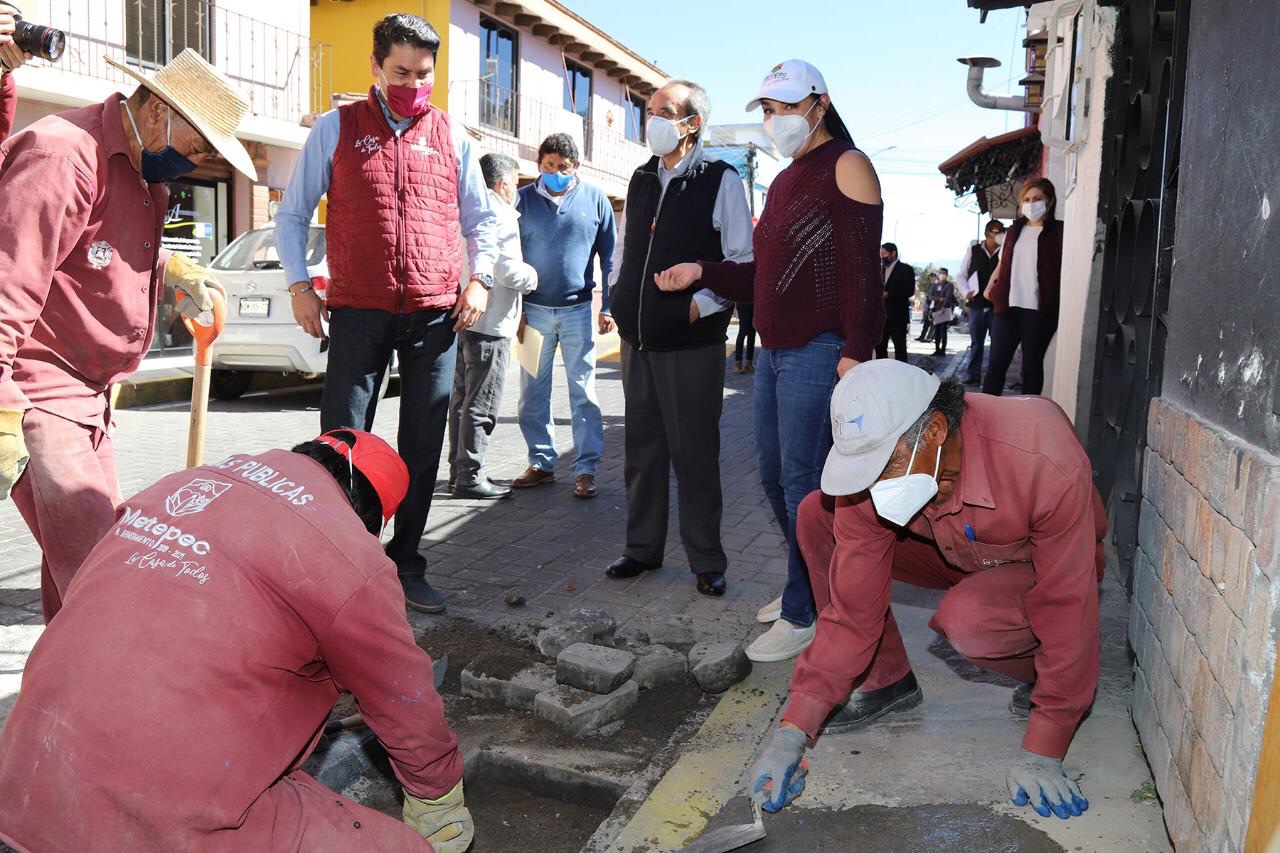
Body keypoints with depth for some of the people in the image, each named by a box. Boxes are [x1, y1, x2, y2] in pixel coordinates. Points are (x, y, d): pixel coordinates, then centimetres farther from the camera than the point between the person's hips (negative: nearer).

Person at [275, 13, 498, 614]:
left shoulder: (450, 136, 12)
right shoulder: (336, 128, 7)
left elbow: (480, 217, 19)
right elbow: (292, 213, 11)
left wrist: (479, 277, 4)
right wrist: (299, 285, 0)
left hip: (436, 314, 2)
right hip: (359, 313, -2)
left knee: (423, 445, 5)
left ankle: (406, 565, 15)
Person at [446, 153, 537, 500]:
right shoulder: (501, 213, -11)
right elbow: (508, 270, -18)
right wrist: (534, 276, -1)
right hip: (490, 321, -10)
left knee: (462, 399, 14)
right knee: (481, 403, -5)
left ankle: (459, 469, 21)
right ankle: (470, 476, -2)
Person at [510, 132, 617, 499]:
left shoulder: (594, 198, 3)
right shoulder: (523, 199, 4)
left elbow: (609, 256, 6)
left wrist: (608, 306, 0)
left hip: (579, 310, -1)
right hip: (534, 310, 1)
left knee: (583, 391, 1)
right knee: (533, 392, 6)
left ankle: (586, 468, 6)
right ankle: (541, 461, 19)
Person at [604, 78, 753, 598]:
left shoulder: (720, 181, -6)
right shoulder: (641, 179, 12)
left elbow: (743, 261, -9)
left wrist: (702, 304, -16)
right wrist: (619, 299, 10)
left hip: (691, 344, -6)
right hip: (638, 339, 6)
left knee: (693, 453, 2)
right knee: (642, 448, 14)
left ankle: (706, 561, 15)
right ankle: (643, 547, 28)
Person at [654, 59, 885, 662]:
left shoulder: (846, 165, -6)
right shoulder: (784, 181, 21)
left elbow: (862, 268, -15)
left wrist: (855, 351, -21)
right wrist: (701, 272, 8)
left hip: (818, 353, -9)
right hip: (774, 351, 9)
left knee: (801, 481, -5)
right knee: (774, 475, 13)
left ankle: (802, 614, 7)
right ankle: (812, 584, 29)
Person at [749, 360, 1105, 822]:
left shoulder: (1044, 462, -39)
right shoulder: (872, 469, -25)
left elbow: (1067, 610, -32)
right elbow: (852, 609, -21)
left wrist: (1042, 754, -29)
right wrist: (792, 730, -26)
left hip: (1041, 566, -4)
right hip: (957, 554, 4)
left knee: (966, 618, -38)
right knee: (817, 515, -16)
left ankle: (1064, 680, -2)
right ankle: (884, 680, -2)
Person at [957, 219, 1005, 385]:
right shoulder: (974, 250, 5)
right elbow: (962, 275, 11)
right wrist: (966, 292, -1)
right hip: (977, 305, 1)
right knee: (976, 342, 9)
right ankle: (973, 375, 16)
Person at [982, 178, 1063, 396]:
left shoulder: (1058, 232, 1)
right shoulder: (1015, 230, 16)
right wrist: (991, 287, 8)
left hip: (1039, 309, -4)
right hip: (1008, 306, 4)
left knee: (1032, 365, 4)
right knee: (996, 363, 1)